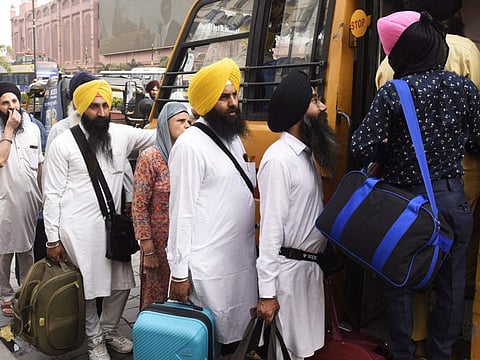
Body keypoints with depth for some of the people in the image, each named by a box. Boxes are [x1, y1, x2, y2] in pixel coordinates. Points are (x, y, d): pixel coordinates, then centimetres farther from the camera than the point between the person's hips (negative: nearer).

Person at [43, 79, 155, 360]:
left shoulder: (122, 134, 2)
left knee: (122, 283, 12)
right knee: (87, 287, 7)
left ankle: (109, 330, 37)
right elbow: (52, 194, -6)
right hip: (78, 228, -4)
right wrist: (53, 239, -7)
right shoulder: (63, 144, -9)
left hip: (111, 224, 4)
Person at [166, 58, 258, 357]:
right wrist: (179, 272, -15)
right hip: (208, 265, -7)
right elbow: (182, 212, -16)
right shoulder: (190, 145, -15)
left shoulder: (234, 138, 10)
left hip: (243, 258, 8)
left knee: (233, 333, 19)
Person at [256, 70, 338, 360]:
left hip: (312, 265, 9)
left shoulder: (305, 153, 9)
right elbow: (271, 227, -20)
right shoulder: (279, 159, -19)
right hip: (289, 269, -8)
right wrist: (266, 292, -20)